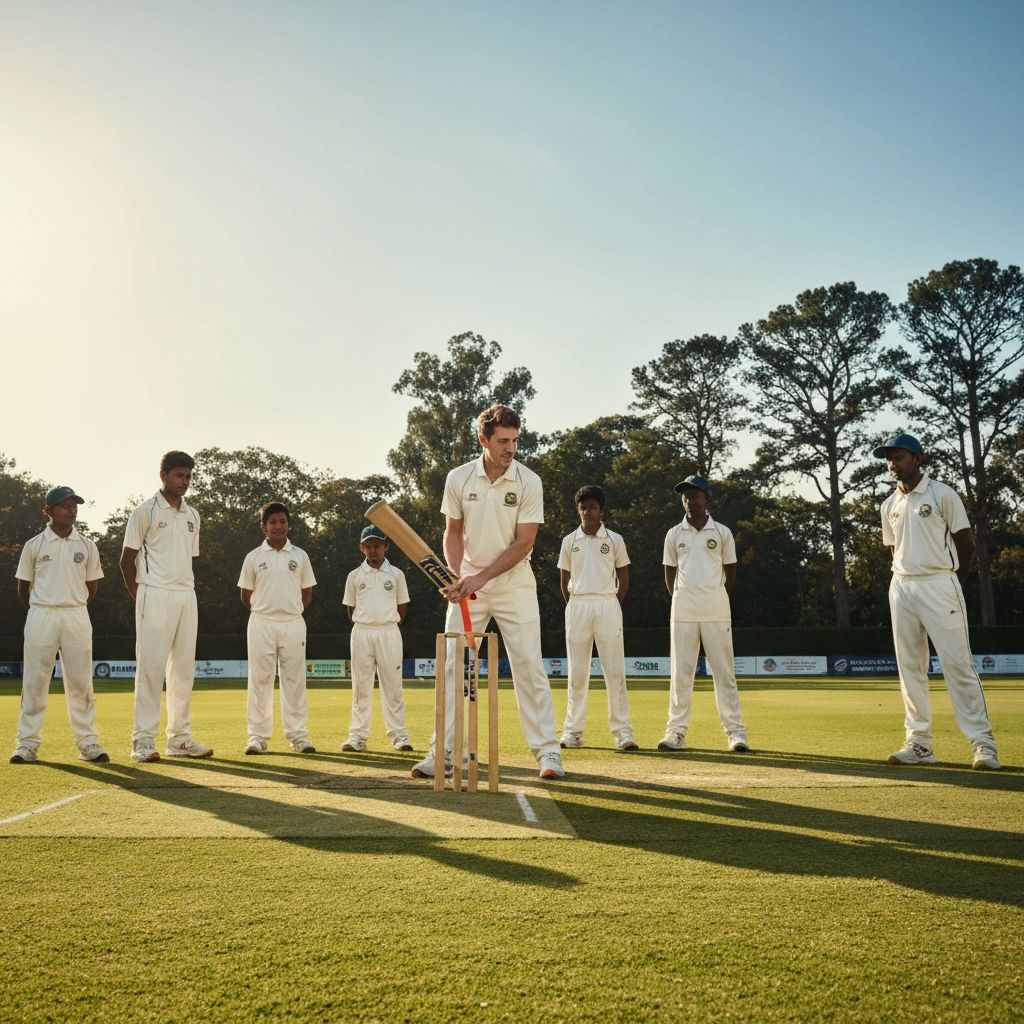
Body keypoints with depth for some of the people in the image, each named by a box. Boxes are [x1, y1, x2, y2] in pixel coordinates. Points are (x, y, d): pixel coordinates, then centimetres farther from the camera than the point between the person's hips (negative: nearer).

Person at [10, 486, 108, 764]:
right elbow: (23, 587, 10)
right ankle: (28, 743, 8)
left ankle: (88, 743, 5)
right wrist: (40, 613, 8)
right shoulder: (34, 545, 3)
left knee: (81, 682, 2)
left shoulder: (86, 546, 6)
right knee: (34, 681, 2)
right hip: (41, 615, -1)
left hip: (77, 617, 1)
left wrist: (74, 608, 10)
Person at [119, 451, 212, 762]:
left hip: (187, 596, 6)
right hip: (155, 596, -6)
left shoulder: (192, 515, 15)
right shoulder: (146, 511, -3)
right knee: (151, 666, -7)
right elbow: (127, 559, -1)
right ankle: (143, 739, -3)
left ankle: (179, 738, 13)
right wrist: (141, 597, -3)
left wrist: (188, 590, 9)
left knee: (184, 668, 7)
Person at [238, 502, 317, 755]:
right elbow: (246, 596, 9)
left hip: (293, 624, 1)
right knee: (260, 680, 1)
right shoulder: (253, 557, 3)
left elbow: (307, 594, 13)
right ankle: (258, 736, 6)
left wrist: (292, 611, 6)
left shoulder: (300, 556, 6)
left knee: (294, 680, 2)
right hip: (261, 624, -1)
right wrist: (263, 613, 9)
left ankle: (298, 735, 5)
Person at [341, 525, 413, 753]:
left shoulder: (396, 574, 4)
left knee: (392, 686, 1)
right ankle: (358, 736, 5)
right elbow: (350, 608, 12)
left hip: (389, 633, 0)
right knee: (361, 686, 2)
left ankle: (398, 735, 5)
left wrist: (388, 627, 6)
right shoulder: (355, 576, 6)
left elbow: (402, 607, 11)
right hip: (361, 633, 1)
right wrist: (363, 628, 7)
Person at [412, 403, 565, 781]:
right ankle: (442, 753, 9)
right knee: (452, 666, 1)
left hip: (514, 585, -2)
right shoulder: (458, 478, -3)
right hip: (468, 585, 2)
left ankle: (547, 751, 5)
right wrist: (456, 577, -10)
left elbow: (523, 543, -12)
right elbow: (453, 533, 6)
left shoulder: (529, 482, -10)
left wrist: (480, 578, -18)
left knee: (529, 667, -3)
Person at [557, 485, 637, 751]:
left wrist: (612, 607, 4)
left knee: (615, 670, -4)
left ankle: (622, 731, -3)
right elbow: (564, 581, 13)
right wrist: (575, 608, 6)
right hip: (577, 606, 1)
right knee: (577, 671, 3)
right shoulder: (569, 541, 9)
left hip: (608, 605, -1)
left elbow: (624, 579, 10)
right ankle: (573, 731, 7)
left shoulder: (615, 540, 6)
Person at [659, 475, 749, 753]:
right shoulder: (674, 535, 8)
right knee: (681, 673, 2)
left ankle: (735, 731, 3)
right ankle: (676, 732, 5)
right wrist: (681, 601, 8)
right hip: (683, 612, 1)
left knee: (724, 671, 0)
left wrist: (717, 599, 11)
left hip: (717, 612, -1)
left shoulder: (722, 533, 5)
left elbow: (730, 573, 12)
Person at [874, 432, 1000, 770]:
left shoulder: (942, 495, -4)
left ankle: (982, 742, -2)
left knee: (958, 664, -7)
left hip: (938, 585, -6)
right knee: (910, 667, 6)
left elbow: (967, 544, 0)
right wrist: (907, 579, 8)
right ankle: (919, 743, 11)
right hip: (901, 587, 6)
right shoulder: (889, 505, 12)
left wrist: (949, 581, 4)